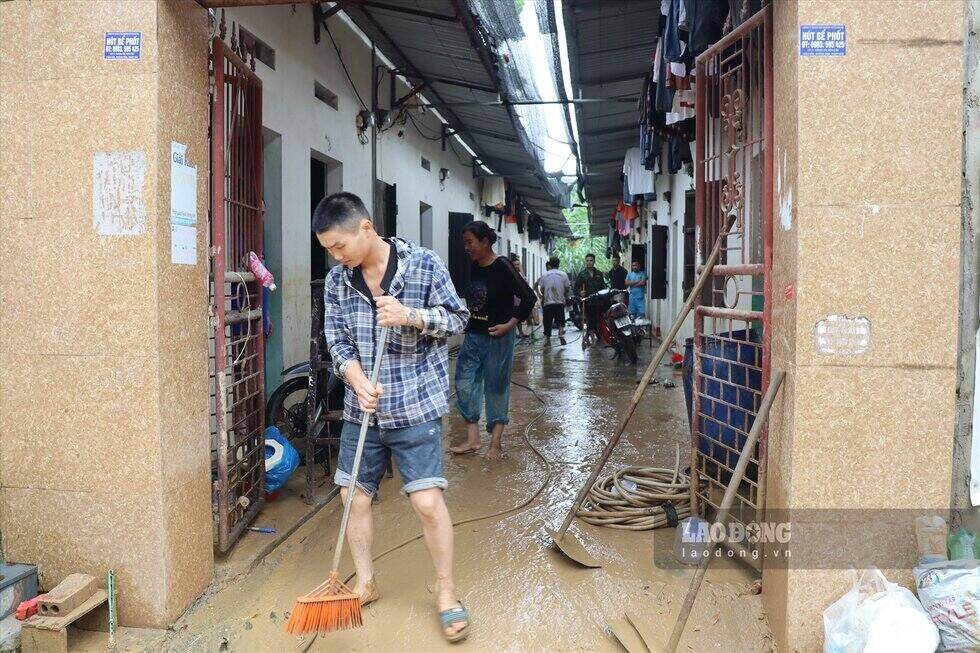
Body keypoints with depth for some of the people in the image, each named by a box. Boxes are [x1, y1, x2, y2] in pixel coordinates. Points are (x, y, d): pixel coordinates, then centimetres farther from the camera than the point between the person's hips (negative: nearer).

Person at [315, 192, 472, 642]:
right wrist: (359, 383, -15)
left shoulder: (424, 264, -9)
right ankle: (365, 584, 31)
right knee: (355, 497, 10)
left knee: (428, 501, -6)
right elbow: (336, 340, 3)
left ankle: (446, 594, 14)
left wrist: (411, 316, -21)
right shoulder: (337, 280, 3)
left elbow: (457, 317, -3)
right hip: (362, 408, 5)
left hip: (416, 406, -4)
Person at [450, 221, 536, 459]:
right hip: (473, 335, 7)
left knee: (496, 387, 4)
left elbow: (528, 297, -14)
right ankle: (473, 439, 11)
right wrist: (466, 321, 12)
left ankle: (495, 444, 15)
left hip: (497, 337, -7)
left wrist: (509, 324, -18)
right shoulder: (473, 267, 6)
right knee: (464, 385, 1)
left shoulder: (502, 267, -14)